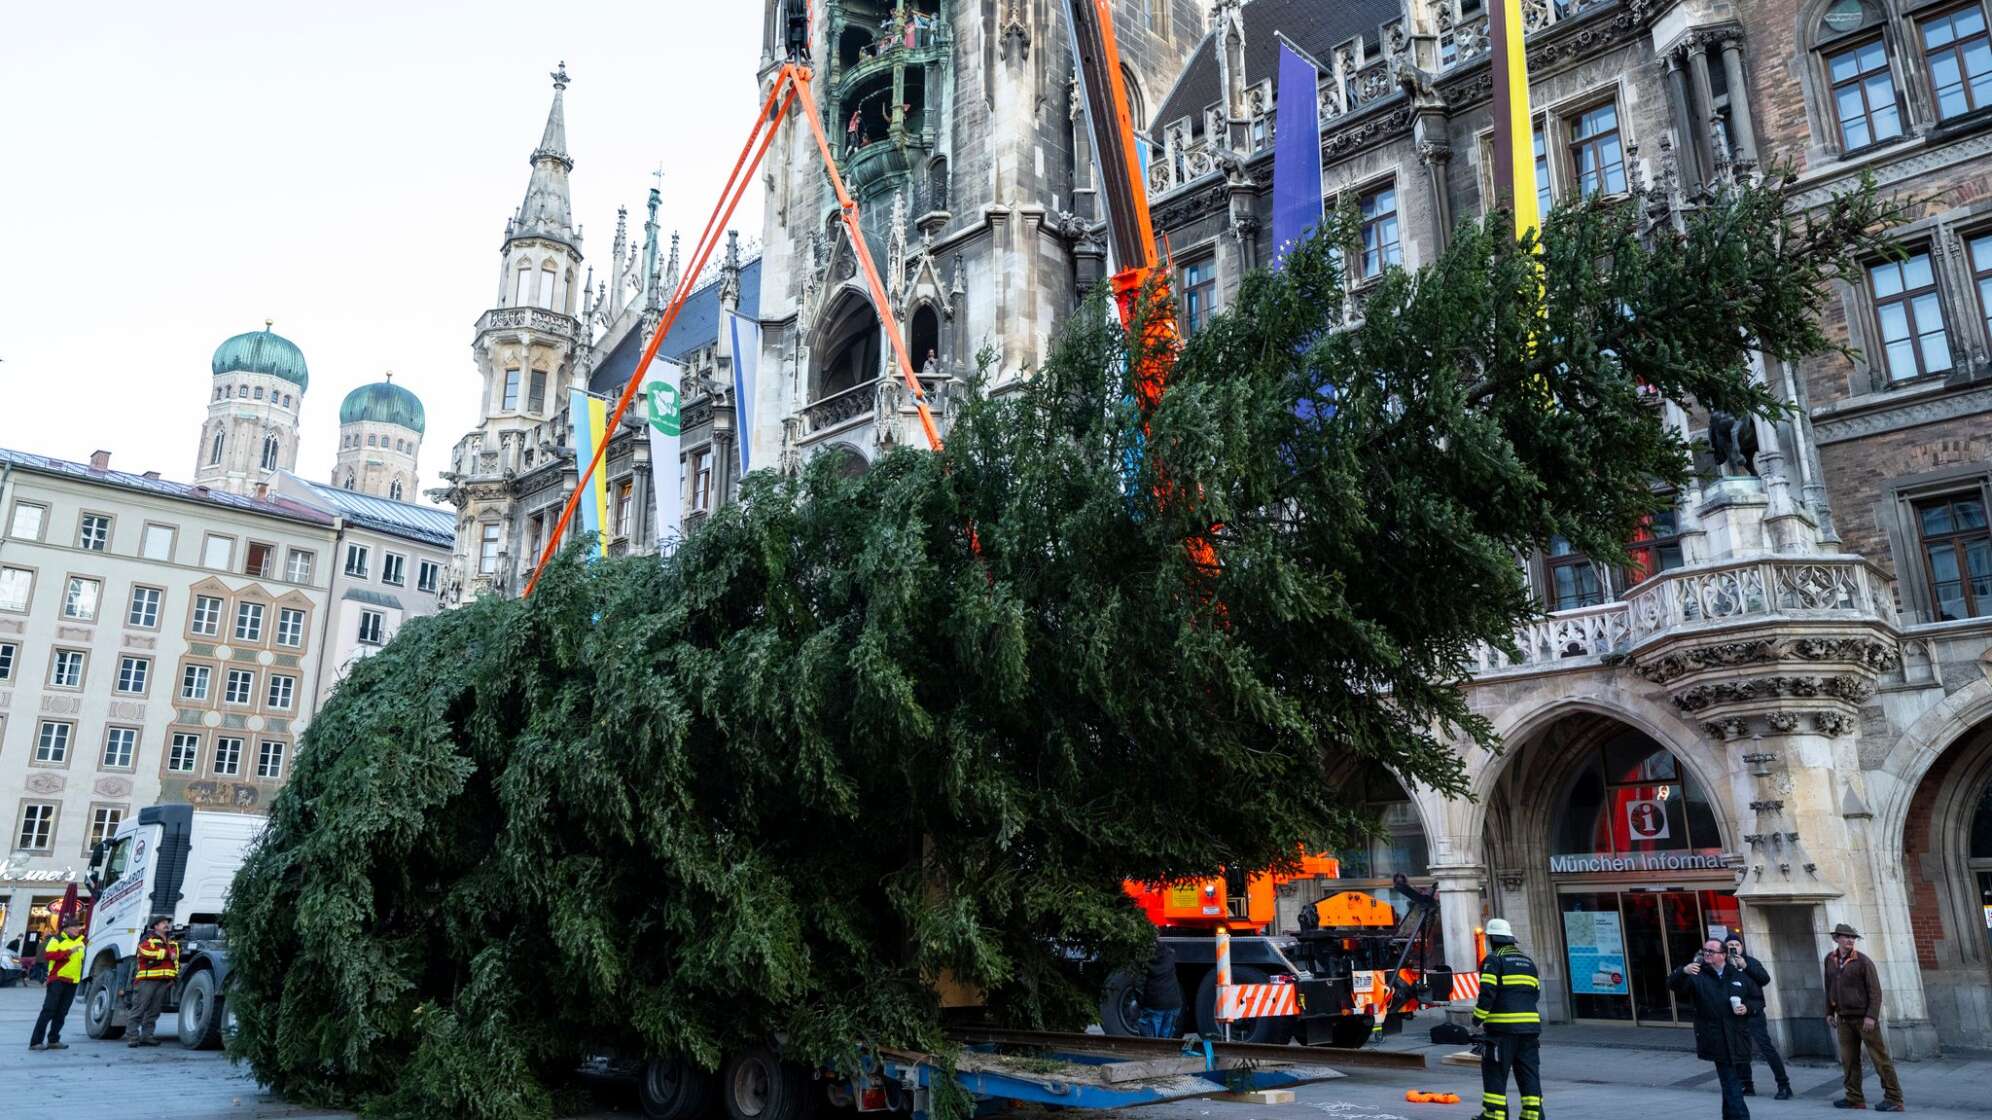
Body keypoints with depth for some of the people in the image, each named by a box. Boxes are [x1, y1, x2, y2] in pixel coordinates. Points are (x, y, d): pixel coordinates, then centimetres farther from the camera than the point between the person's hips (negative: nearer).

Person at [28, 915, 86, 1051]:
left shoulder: (81, 942, 17)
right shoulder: (57, 939, -3)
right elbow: (48, 954, -19)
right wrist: (68, 952, -25)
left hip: (72, 982, 6)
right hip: (57, 979, -6)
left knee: (61, 1013, 9)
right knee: (48, 1011, -8)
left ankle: (53, 1040, 15)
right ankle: (35, 1041, -6)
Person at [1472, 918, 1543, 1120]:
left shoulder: (1494, 960, -5)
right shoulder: (1528, 961, 16)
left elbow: (1487, 992, -13)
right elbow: (1536, 992, 18)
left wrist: (1478, 1017, -5)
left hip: (1503, 1026, -6)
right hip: (1530, 1024, 6)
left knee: (1495, 1071, 1)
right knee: (1528, 1071, 10)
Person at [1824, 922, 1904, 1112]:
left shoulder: (1863, 961, -11)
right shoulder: (1830, 959, 6)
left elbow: (1875, 990, -12)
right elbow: (1829, 988, 14)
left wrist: (1871, 1016, -20)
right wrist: (1829, 1013, 11)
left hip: (1865, 1016, -5)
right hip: (1844, 1018, 5)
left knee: (1880, 1057, -3)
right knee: (1849, 1060, 7)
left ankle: (1894, 1099, 1)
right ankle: (1854, 1098, 13)